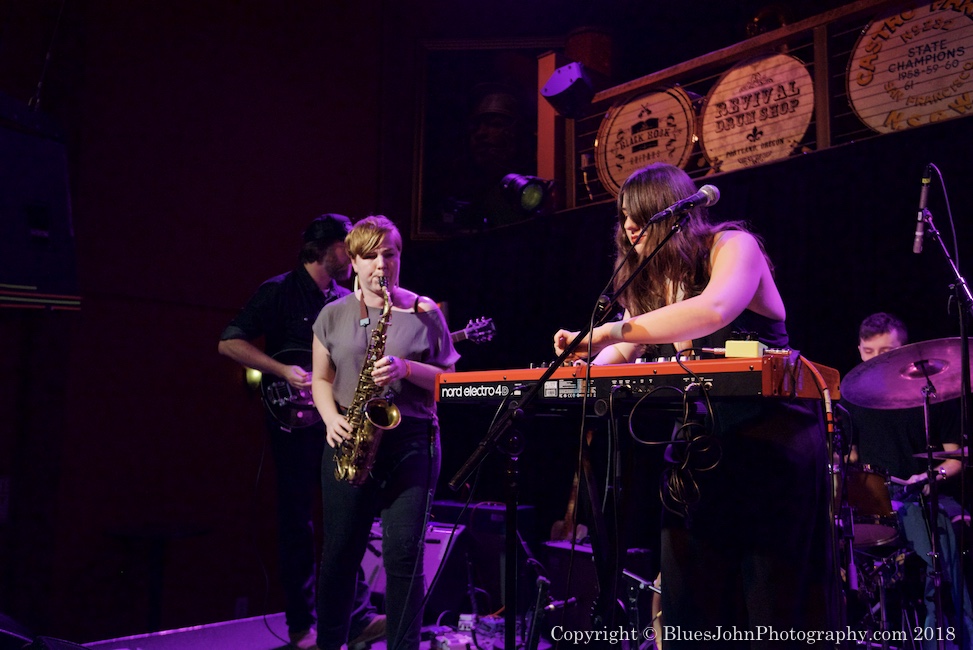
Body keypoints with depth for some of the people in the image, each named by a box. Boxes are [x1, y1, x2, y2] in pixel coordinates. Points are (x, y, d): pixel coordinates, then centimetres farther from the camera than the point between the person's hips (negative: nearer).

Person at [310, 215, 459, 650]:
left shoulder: (424, 312, 4)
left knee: (403, 554, -4)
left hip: (410, 439, -2)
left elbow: (447, 379, 4)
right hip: (349, 441, 2)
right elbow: (321, 378, 13)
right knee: (339, 551, 7)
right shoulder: (333, 315, 10)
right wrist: (331, 419, -5)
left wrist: (406, 369, -14)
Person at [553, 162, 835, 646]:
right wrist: (585, 363, -13)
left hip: (772, 440, -6)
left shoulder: (732, 244, -7)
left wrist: (609, 331, -33)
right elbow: (624, 352, 9)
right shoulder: (653, 281, 13)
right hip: (698, 451, 6)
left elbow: (715, 310, -29)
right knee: (695, 604, 5)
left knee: (775, 605, -2)